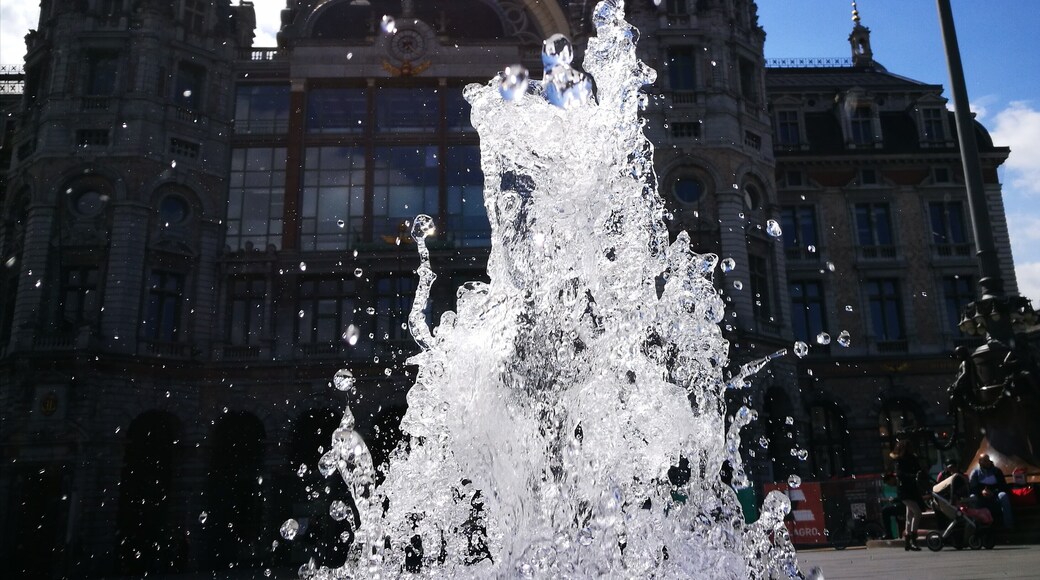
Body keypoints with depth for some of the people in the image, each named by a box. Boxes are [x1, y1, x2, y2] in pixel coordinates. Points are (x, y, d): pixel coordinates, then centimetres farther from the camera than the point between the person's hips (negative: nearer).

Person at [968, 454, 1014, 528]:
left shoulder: (996, 471, 7)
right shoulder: (975, 472, 5)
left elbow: (1003, 486, 2)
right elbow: (971, 488, -2)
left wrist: (994, 492, -18)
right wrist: (981, 492, -23)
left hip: (995, 497, 0)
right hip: (981, 498, 0)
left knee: (1003, 495, -34)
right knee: (972, 497, -34)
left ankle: (1009, 525, -34)